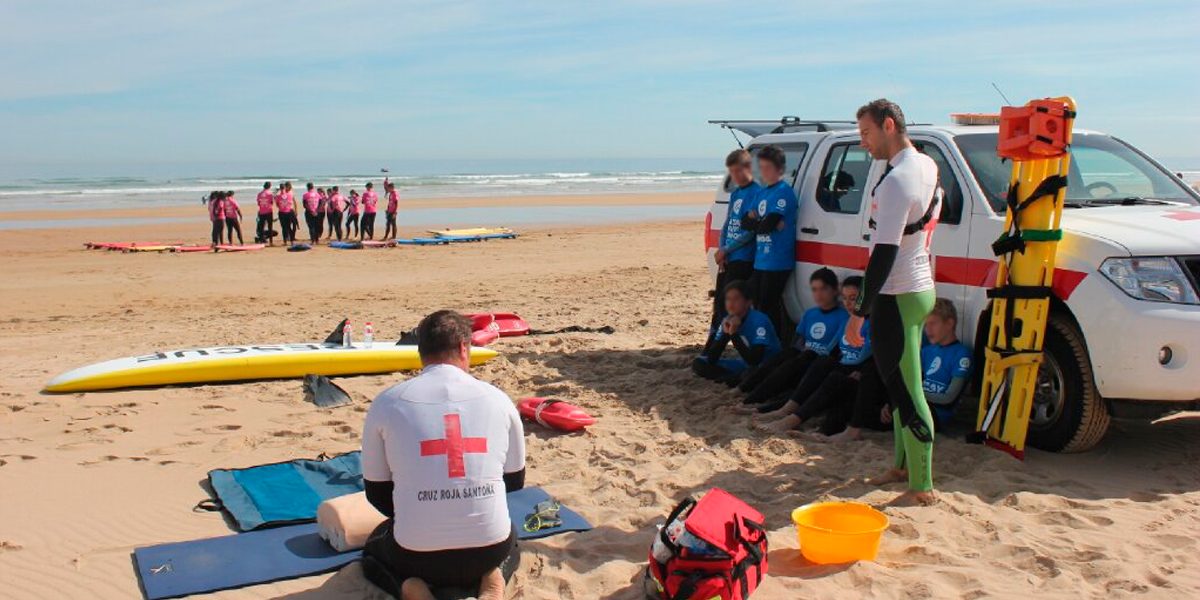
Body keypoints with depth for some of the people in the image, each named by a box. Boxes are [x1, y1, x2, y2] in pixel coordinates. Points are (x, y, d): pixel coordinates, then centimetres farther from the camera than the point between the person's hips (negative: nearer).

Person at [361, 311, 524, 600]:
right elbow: (515, 482, 12)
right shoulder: (497, 399, 1)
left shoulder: (386, 402, -2)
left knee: (375, 546, 35)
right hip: (490, 550, 1)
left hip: (417, 555, -1)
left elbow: (377, 493, 8)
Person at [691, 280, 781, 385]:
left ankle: (733, 379, -12)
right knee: (698, 364, -6)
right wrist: (725, 334, -22)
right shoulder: (727, 321, -4)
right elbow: (711, 359, -9)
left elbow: (754, 361, -31)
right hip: (744, 366, 7)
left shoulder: (759, 321, -23)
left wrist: (734, 334, -29)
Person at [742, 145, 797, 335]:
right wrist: (762, 222, -9)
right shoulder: (762, 192, 16)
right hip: (760, 261, 8)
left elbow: (768, 224, -19)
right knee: (758, 307, 11)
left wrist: (755, 222, 0)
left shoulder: (783, 191, -10)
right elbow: (745, 222, 9)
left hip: (777, 263, -8)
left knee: (768, 308, -6)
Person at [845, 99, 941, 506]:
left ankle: (922, 487, 1)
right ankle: (904, 465, 31)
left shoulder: (896, 181, -21)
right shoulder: (927, 166, 9)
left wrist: (861, 311, -20)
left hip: (898, 296, -10)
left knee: (906, 393, -5)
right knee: (901, 387, 19)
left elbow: (885, 252, -23)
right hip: (919, 287, 10)